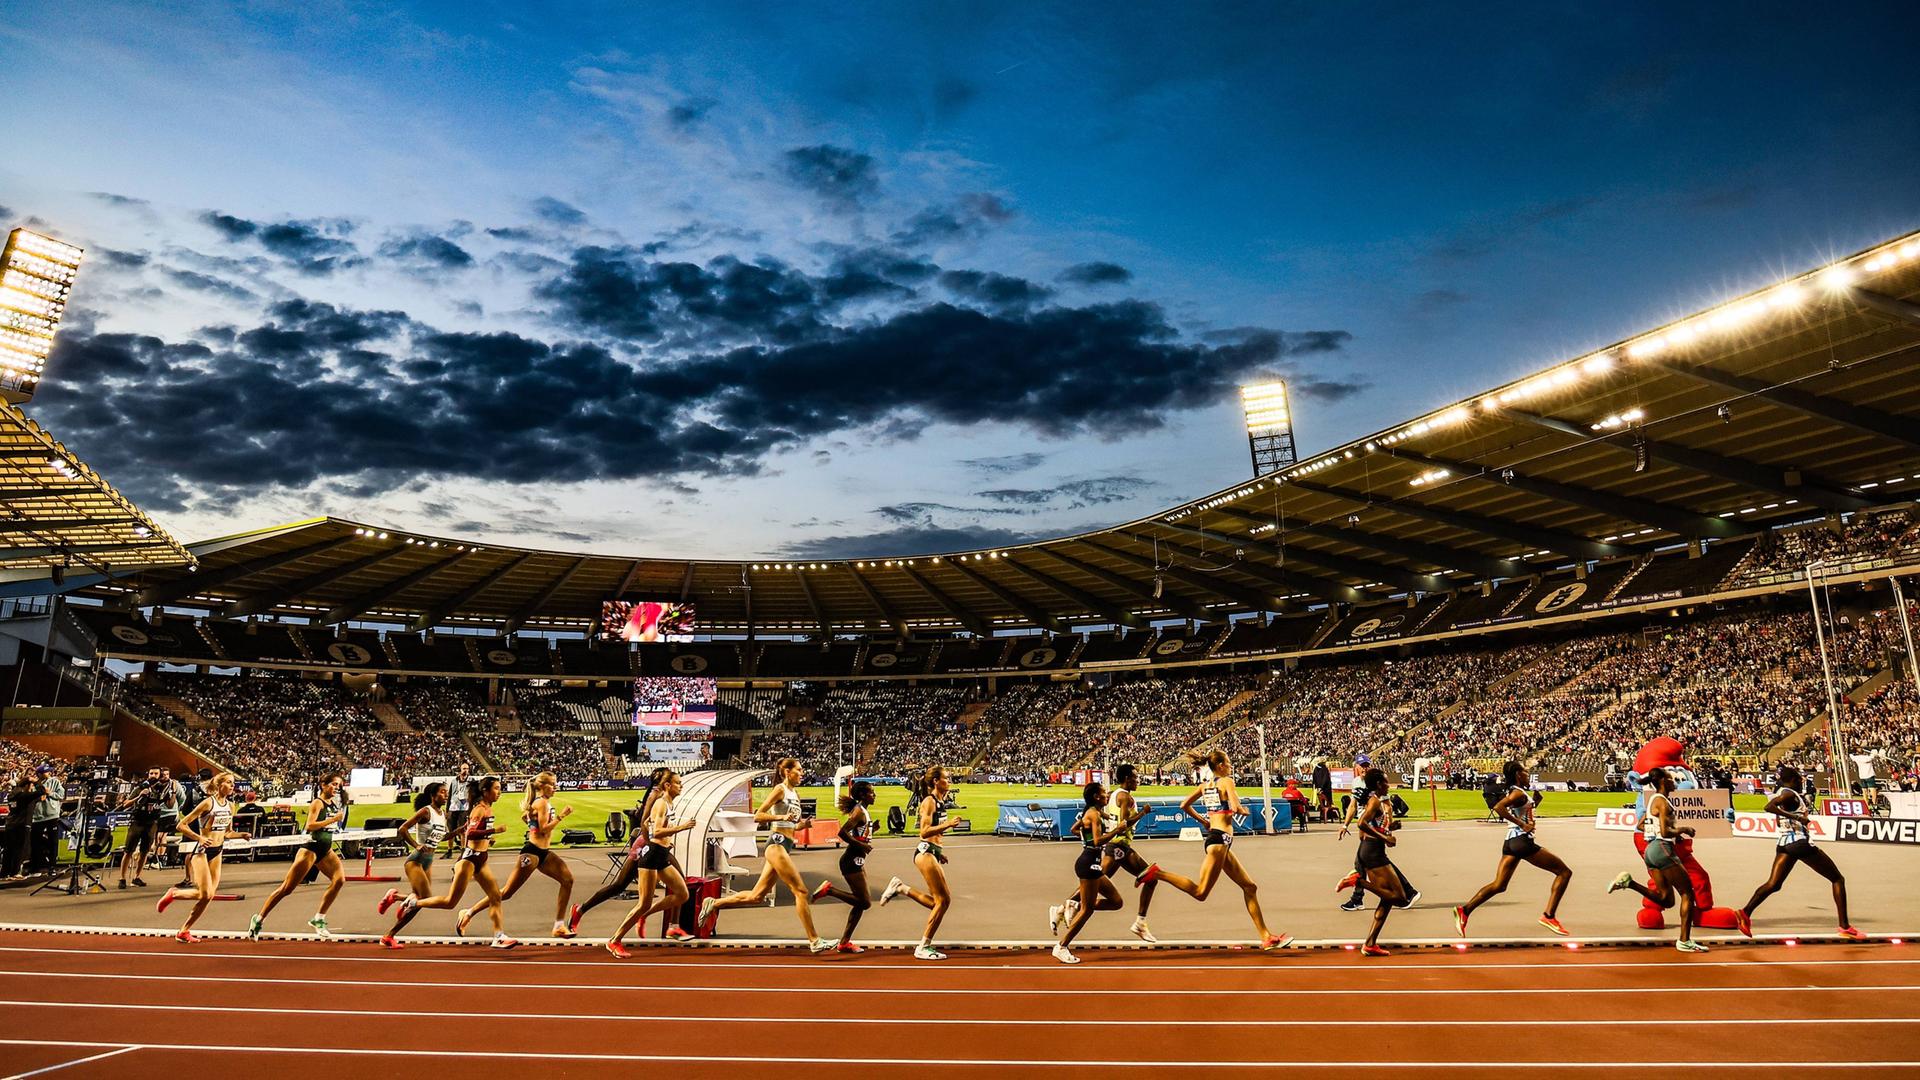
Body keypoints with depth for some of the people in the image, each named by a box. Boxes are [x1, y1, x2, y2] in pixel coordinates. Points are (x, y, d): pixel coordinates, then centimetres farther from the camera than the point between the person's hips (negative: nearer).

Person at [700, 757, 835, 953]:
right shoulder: (780, 789, -6)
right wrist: (782, 817, -20)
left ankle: (713, 903, 22)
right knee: (800, 891, -9)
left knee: (756, 896, 10)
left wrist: (803, 823, 5)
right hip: (777, 843, -9)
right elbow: (757, 815, -10)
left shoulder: (795, 792, 18)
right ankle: (814, 942, -6)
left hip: (786, 846, 9)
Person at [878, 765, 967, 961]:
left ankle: (900, 888, 16)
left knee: (942, 901, 8)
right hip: (926, 853, -9)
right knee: (942, 900, -8)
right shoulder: (929, 801, -11)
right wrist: (948, 825, -25)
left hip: (933, 853, 9)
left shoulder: (940, 801, 16)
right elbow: (924, 831, -19)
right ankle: (923, 948, 1)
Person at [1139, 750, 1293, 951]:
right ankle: (1158, 873, -12)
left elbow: (1184, 806, 17)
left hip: (1216, 838, 10)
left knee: (1249, 887, 11)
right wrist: (1244, 811, 0)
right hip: (1220, 839, -10)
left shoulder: (1205, 785, 15)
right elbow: (1235, 808, -21)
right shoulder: (1226, 781, -7)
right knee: (1201, 892, -10)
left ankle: (1266, 937, 11)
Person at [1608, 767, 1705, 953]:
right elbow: (1665, 831, -21)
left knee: (1666, 900, 10)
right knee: (1687, 893, 1)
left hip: (1651, 850, 9)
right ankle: (1684, 941, 4)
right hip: (1663, 849, -9)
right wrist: (1683, 830, -4)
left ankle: (1628, 882, -4)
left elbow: (1640, 825, 24)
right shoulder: (1663, 802, -12)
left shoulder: (1653, 800, 16)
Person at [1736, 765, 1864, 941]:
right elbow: (1769, 807, -29)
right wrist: (1796, 817, -26)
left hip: (1784, 843, 8)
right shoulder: (1789, 793, -11)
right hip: (1800, 842, -8)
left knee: (1773, 884, 0)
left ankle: (1745, 914, -17)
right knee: (1838, 879, 9)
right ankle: (1845, 927, 6)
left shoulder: (1780, 792, 15)